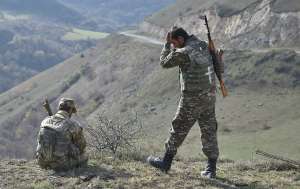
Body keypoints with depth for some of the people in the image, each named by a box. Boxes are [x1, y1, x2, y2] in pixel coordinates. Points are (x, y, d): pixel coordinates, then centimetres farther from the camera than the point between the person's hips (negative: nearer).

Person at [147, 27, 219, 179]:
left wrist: (167, 44, 5)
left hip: (192, 98, -7)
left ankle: (166, 163, 20)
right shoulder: (203, 46, 7)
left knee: (179, 129, 8)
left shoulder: (183, 52, -16)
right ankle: (211, 169, 9)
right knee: (209, 131, 9)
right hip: (209, 95, 7)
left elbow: (164, 63, -1)